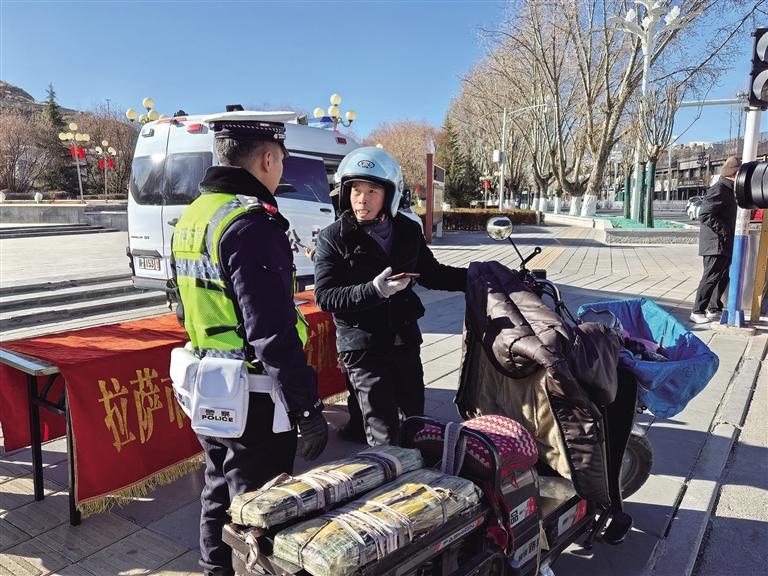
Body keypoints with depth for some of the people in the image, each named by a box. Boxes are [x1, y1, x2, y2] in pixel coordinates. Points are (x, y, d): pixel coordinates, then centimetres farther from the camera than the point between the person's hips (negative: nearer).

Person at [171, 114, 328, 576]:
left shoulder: (192, 217, 8)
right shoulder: (252, 222, -22)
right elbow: (272, 330, -27)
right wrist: (308, 407, -21)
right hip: (252, 399, -9)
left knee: (220, 494, 25)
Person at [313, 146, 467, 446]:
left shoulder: (408, 231, 3)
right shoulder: (334, 238, -10)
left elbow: (431, 274, 14)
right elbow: (324, 295, -15)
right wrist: (373, 290, -29)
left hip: (405, 339, 5)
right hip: (362, 345, -5)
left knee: (415, 416, 20)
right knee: (384, 435, -4)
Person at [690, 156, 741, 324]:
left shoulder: (728, 190, 16)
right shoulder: (719, 190, -16)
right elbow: (704, 215, -25)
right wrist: (724, 231, -21)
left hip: (724, 245, 10)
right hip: (716, 245, -10)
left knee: (722, 277, 15)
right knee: (711, 277, -7)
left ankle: (714, 310, 25)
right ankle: (697, 312, -1)